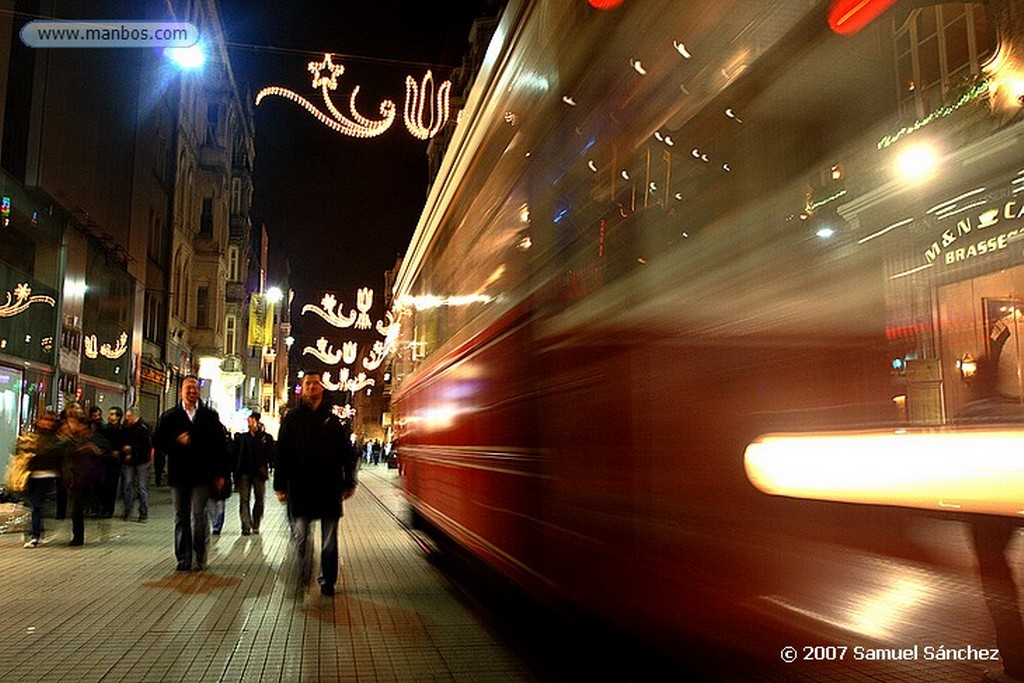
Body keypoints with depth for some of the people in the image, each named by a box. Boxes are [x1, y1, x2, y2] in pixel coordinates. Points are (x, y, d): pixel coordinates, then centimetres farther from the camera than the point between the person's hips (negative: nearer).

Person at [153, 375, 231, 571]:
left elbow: (220, 445, 5)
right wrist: (176, 441, -13)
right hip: (178, 475, 2)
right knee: (181, 518, 8)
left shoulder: (210, 416, 6)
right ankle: (183, 559, 16)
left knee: (198, 516, -6)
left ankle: (199, 558, 4)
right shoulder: (169, 417, 9)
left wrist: (221, 473, 0)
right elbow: (157, 442, 5)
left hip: (202, 476, -2)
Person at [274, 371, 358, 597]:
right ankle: (301, 579, 9)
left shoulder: (333, 420, 9)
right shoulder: (292, 419, 6)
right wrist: (280, 485, -2)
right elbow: (281, 453, 4)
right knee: (300, 536, -1)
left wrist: (349, 482, 2)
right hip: (300, 487, -1)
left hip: (329, 488, 1)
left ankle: (327, 581, 17)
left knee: (329, 539, 7)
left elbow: (347, 453, 8)